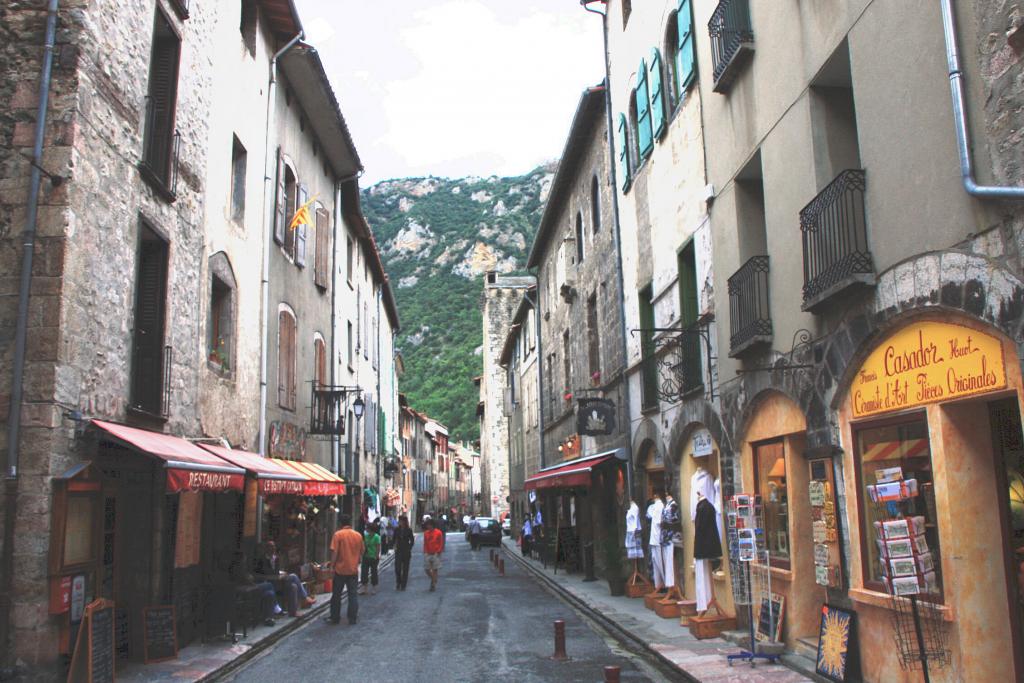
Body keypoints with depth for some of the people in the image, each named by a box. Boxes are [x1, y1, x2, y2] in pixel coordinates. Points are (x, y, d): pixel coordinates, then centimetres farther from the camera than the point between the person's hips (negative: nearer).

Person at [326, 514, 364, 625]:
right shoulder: (358, 535, 2)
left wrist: (333, 566, -3)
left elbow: (335, 553, -13)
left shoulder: (338, 534, -9)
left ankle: (335, 617, 15)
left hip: (340, 569, -3)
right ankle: (353, 618, 7)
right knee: (353, 595, 8)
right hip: (354, 570, 3)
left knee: (336, 595, 10)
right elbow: (361, 552, 9)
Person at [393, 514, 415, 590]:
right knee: (397, 569, -5)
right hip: (398, 551, 1)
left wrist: (409, 548, -7)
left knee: (405, 569, 3)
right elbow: (394, 539, 10)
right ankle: (398, 584, 11)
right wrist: (395, 547, -5)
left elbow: (412, 541, 3)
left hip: (406, 552, -1)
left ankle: (403, 585, 11)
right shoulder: (397, 530, 2)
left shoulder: (409, 530, -3)